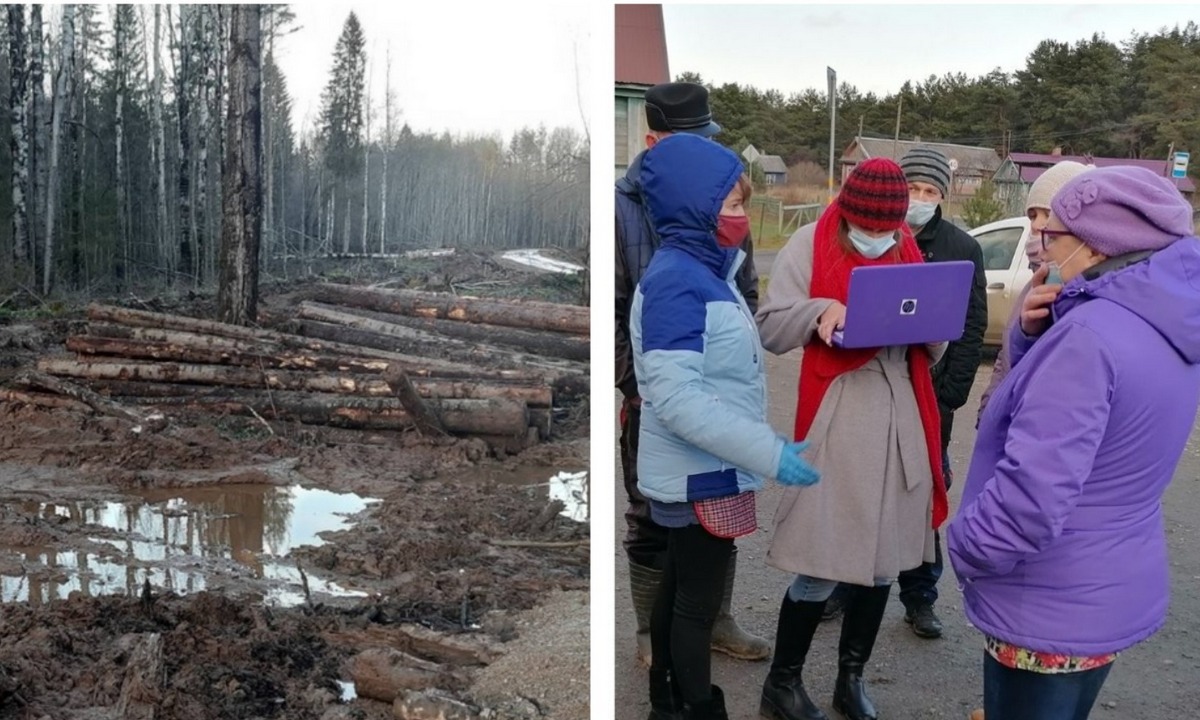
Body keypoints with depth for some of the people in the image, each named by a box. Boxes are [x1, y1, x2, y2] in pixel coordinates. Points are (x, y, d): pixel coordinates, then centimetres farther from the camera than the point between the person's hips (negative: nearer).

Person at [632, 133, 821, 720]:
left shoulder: (703, 271, 9)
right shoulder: (677, 281, -22)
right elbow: (674, 397, -30)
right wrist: (769, 453, -30)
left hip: (702, 472, 10)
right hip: (701, 478, -10)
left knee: (680, 590, 21)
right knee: (698, 602, 5)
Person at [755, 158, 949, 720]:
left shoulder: (908, 251, 13)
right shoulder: (810, 245, -2)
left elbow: (935, 350, 16)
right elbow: (770, 329, -7)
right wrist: (819, 310, -24)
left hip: (902, 415, 6)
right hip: (836, 415, -5)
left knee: (884, 558, 11)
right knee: (819, 561, -3)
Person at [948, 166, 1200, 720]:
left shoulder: (1092, 334, -28)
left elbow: (1033, 493, -32)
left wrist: (964, 549, -15)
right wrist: (1035, 333, -5)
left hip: (1049, 609, -8)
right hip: (1110, 594, 9)